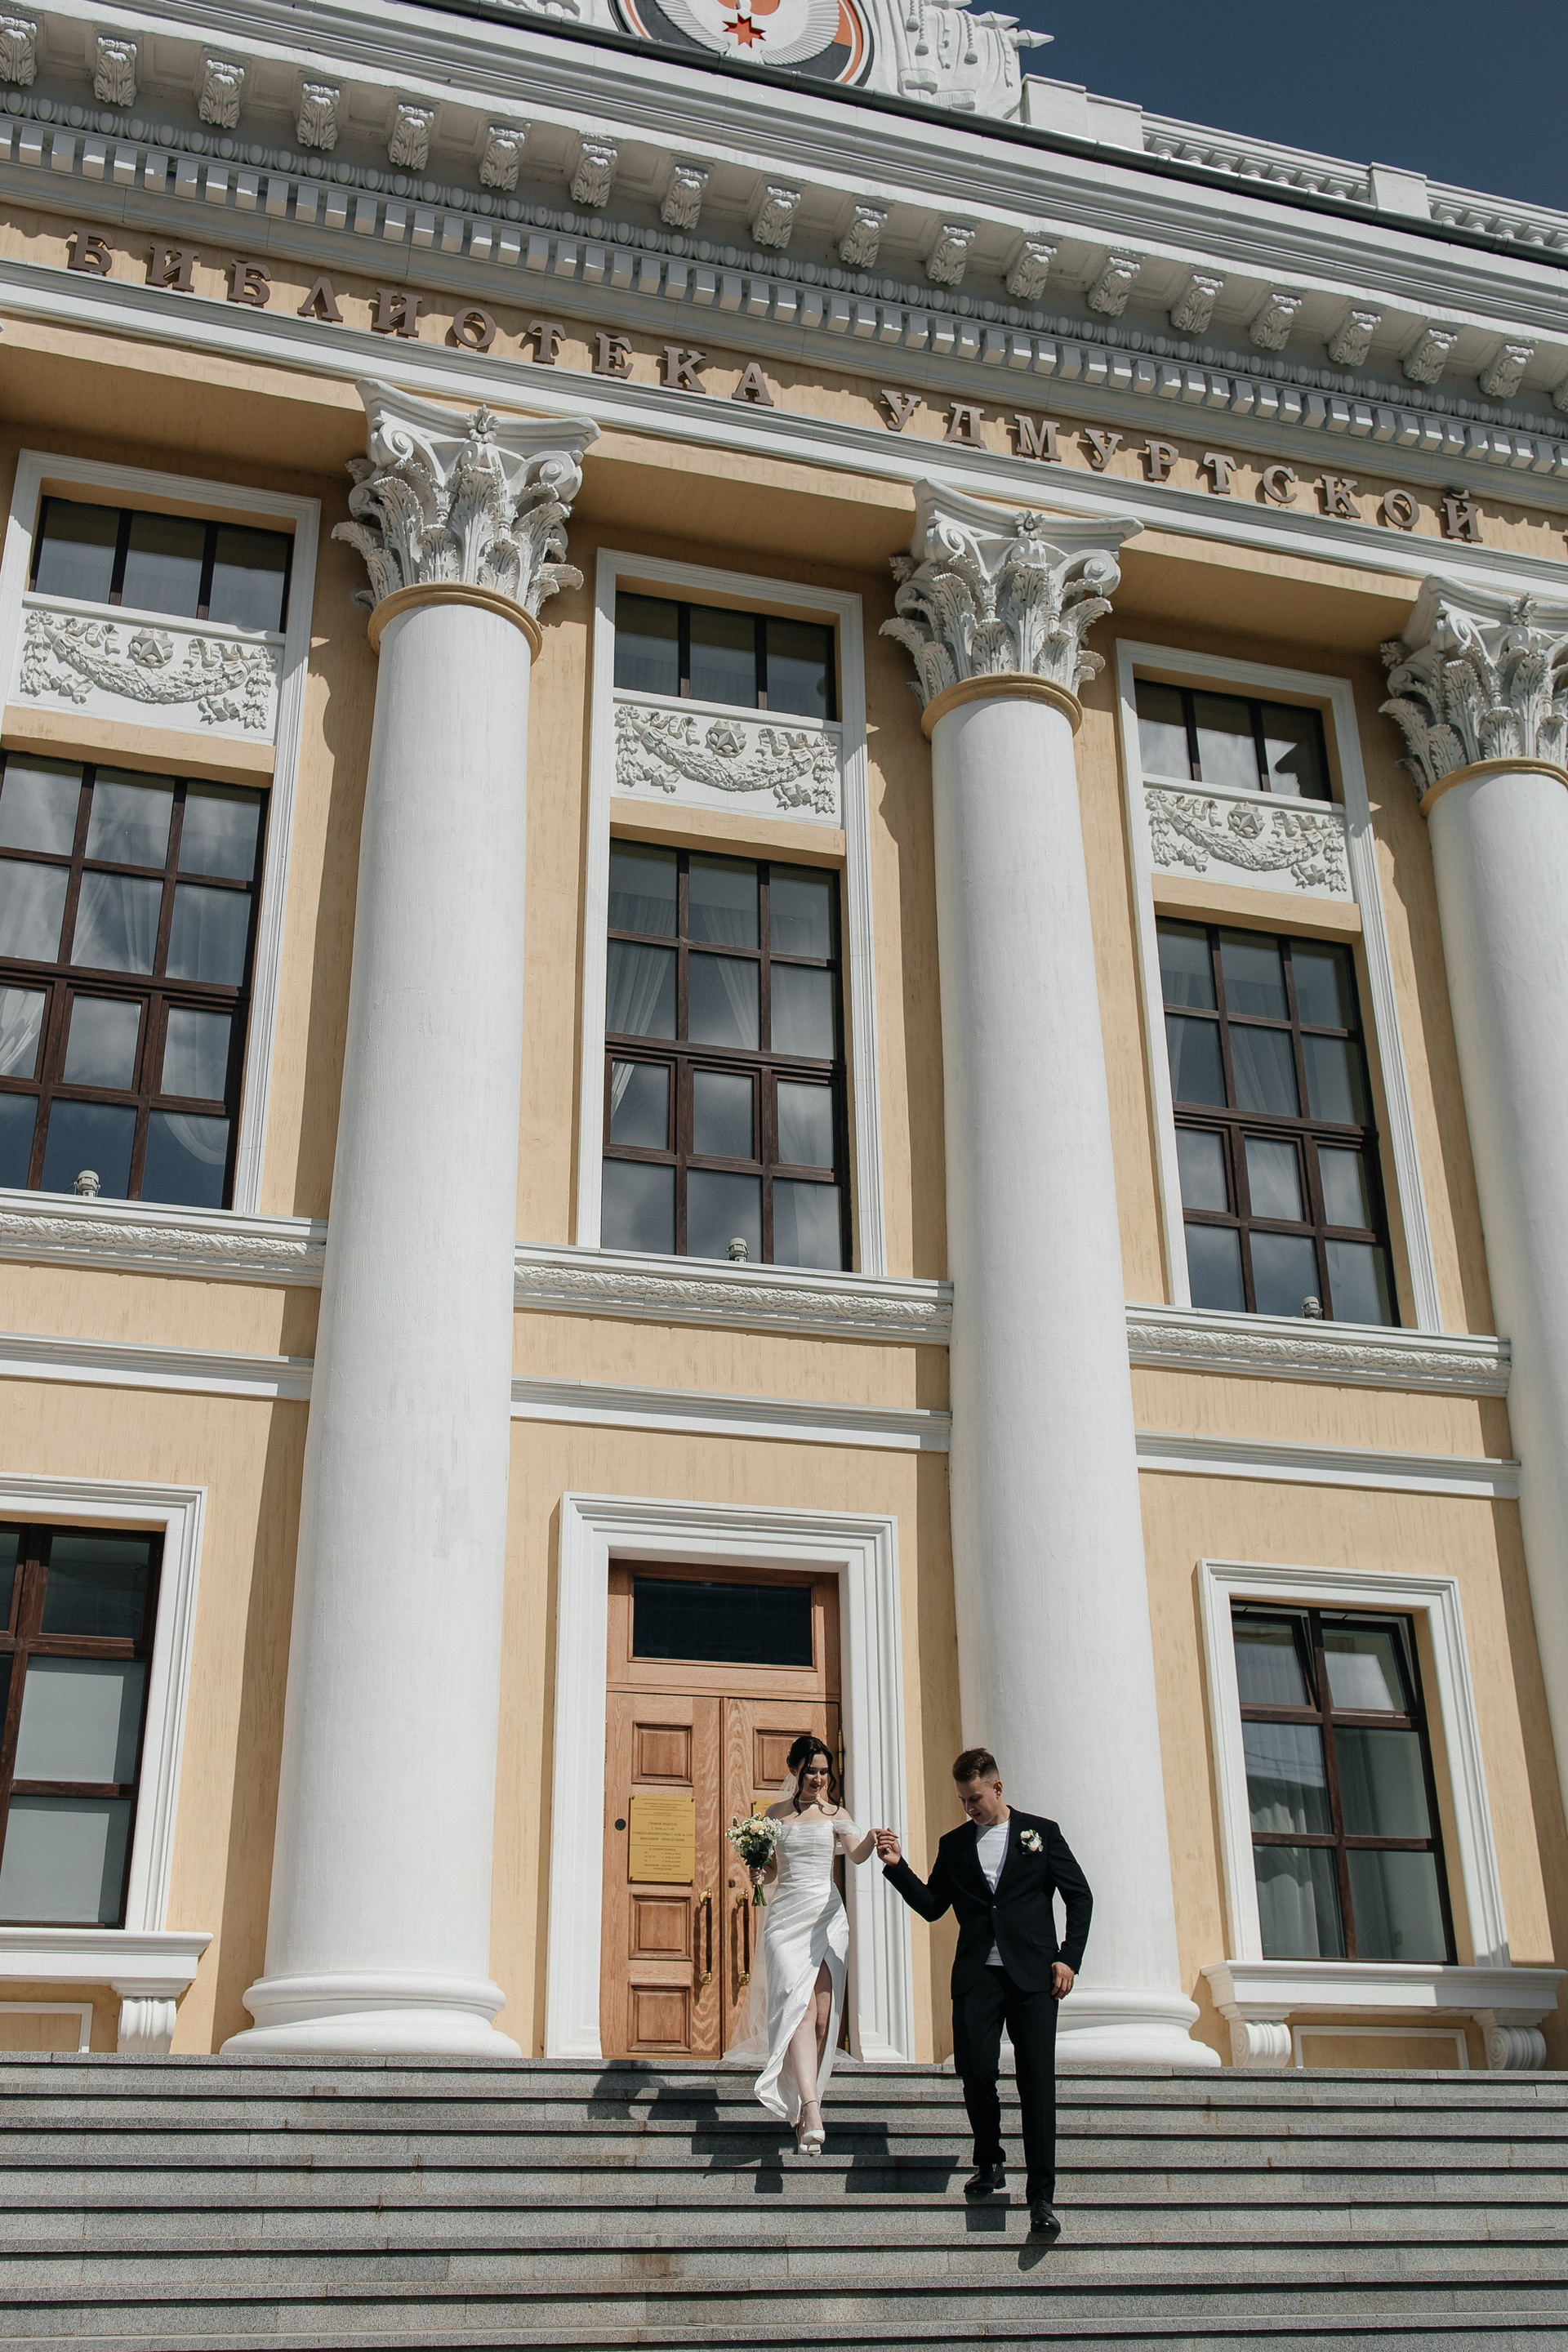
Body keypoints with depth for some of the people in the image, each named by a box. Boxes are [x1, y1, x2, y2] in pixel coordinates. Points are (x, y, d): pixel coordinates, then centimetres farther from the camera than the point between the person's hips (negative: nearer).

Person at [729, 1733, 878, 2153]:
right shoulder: (776, 1813, 11)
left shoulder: (835, 1813, 7)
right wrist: (758, 1876, -7)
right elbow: (770, 1870, 16)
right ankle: (811, 2112, -25)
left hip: (826, 1915, 0)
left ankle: (799, 2105, 10)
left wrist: (873, 1839, -33)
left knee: (823, 2014, -3)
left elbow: (857, 1854, -11)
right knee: (798, 2007, -15)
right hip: (786, 1916, 0)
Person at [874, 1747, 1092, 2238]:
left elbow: (1080, 1896, 8)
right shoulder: (954, 1844, 14)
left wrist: (1070, 1958, -2)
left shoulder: (1040, 1832, 8)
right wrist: (897, 1867, -1)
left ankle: (1042, 2197, -3)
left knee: (1037, 2081, -7)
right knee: (975, 2070, -7)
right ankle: (989, 2164, 20)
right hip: (977, 1976, 2)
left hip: (1033, 1975, -2)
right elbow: (931, 1906, 12)